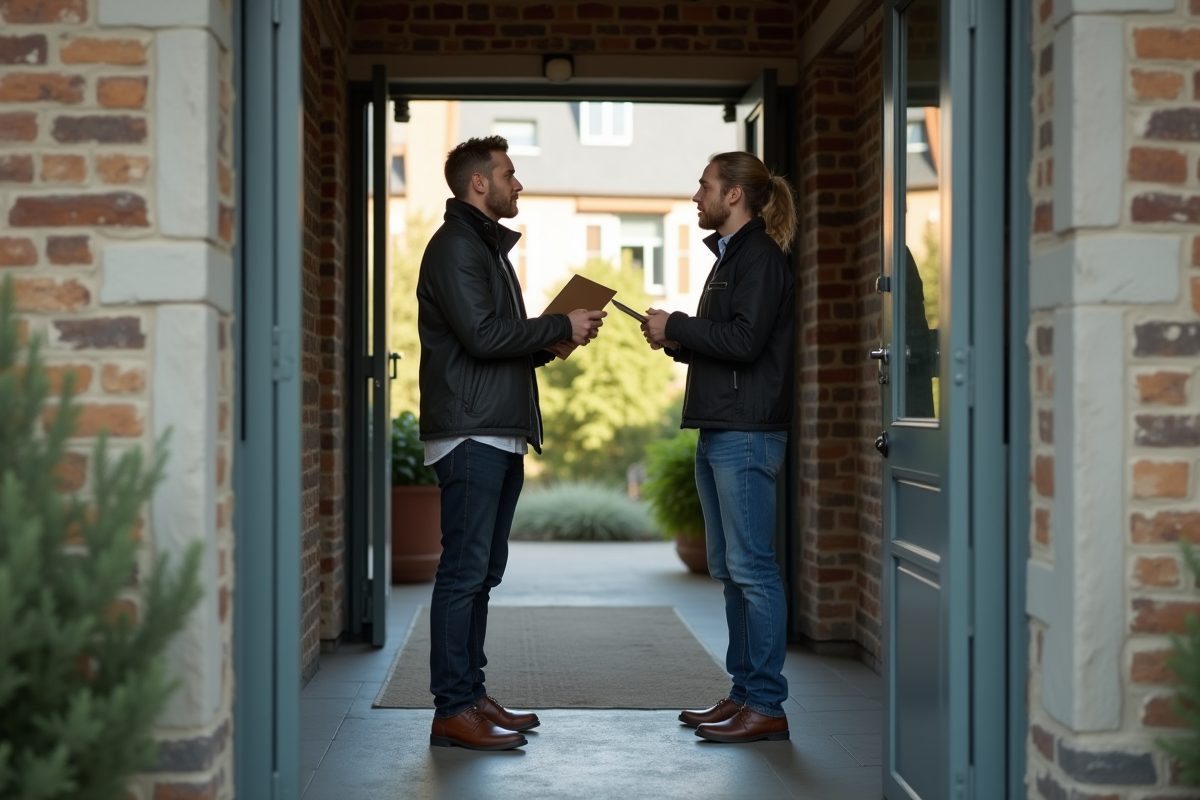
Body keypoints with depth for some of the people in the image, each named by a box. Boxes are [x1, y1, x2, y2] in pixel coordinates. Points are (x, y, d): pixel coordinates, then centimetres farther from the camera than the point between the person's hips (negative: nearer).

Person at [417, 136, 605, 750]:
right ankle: (452, 711, -6)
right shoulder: (455, 247, -9)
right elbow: (482, 336, -19)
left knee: (481, 571, 12)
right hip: (469, 435, -10)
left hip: (501, 436, 10)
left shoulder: (488, 247, 23)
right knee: (464, 571, -9)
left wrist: (550, 346, 8)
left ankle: (471, 695, 18)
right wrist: (562, 326, -10)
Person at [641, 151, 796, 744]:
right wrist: (678, 342, 8)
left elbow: (744, 340, -20)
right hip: (718, 431, 10)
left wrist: (676, 326, -10)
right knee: (729, 568, 12)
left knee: (751, 567, -8)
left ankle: (766, 705, -4)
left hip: (747, 434, -10)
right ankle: (744, 693, 18)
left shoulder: (759, 256, -9)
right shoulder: (730, 255, 21)